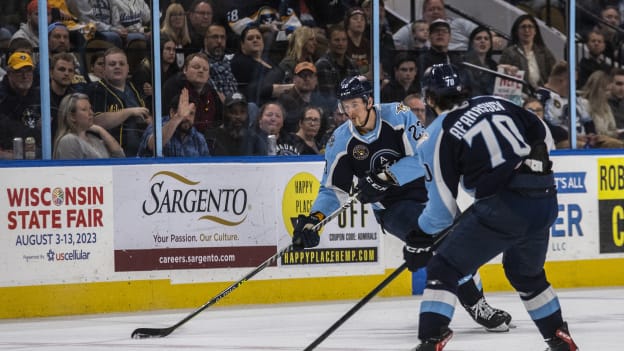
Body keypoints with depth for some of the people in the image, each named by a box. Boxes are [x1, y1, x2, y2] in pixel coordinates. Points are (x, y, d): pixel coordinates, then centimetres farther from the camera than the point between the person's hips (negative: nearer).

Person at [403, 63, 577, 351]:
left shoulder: (438, 136, -1)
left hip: (502, 208, -6)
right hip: (545, 201, 7)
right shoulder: (495, 103, 14)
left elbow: (443, 205, -2)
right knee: (527, 273, 31)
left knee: (443, 270, 2)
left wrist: (420, 239, 11)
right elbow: (541, 132, 22)